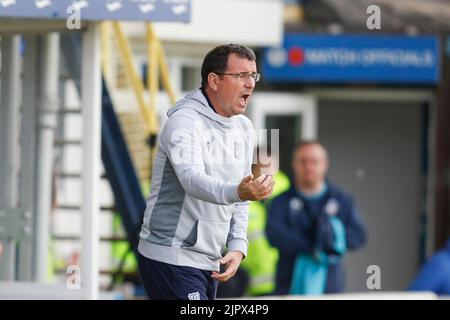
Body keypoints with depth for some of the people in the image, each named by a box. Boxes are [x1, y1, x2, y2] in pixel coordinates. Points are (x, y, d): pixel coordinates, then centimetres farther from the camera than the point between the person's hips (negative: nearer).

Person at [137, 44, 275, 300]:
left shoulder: (244, 128, 12)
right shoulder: (184, 121, -15)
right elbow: (192, 178, -34)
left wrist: (237, 247, 4)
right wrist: (237, 192, -52)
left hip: (210, 263, 9)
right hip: (171, 258, -9)